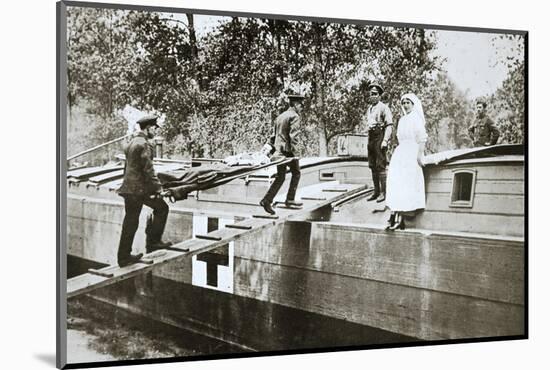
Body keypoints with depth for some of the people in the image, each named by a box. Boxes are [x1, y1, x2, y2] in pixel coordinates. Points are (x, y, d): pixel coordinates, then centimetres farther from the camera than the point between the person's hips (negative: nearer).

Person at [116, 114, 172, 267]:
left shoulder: (132, 142, 17)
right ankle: (153, 242, 6)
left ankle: (124, 256, 12)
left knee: (130, 223, 10)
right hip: (140, 188, -9)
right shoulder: (144, 144, -13)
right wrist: (157, 187, -12)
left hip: (129, 188, 9)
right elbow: (148, 169, -17)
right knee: (162, 208, 6)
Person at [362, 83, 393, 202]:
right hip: (371, 138, 8)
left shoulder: (383, 108, -7)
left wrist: (385, 140, -21)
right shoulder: (369, 109, 17)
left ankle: (383, 192, -6)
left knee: (380, 166, -9)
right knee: (372, 166, 11)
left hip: (380, 137, -8)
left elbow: (389, 126, -13)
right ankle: (376, 191, 18)